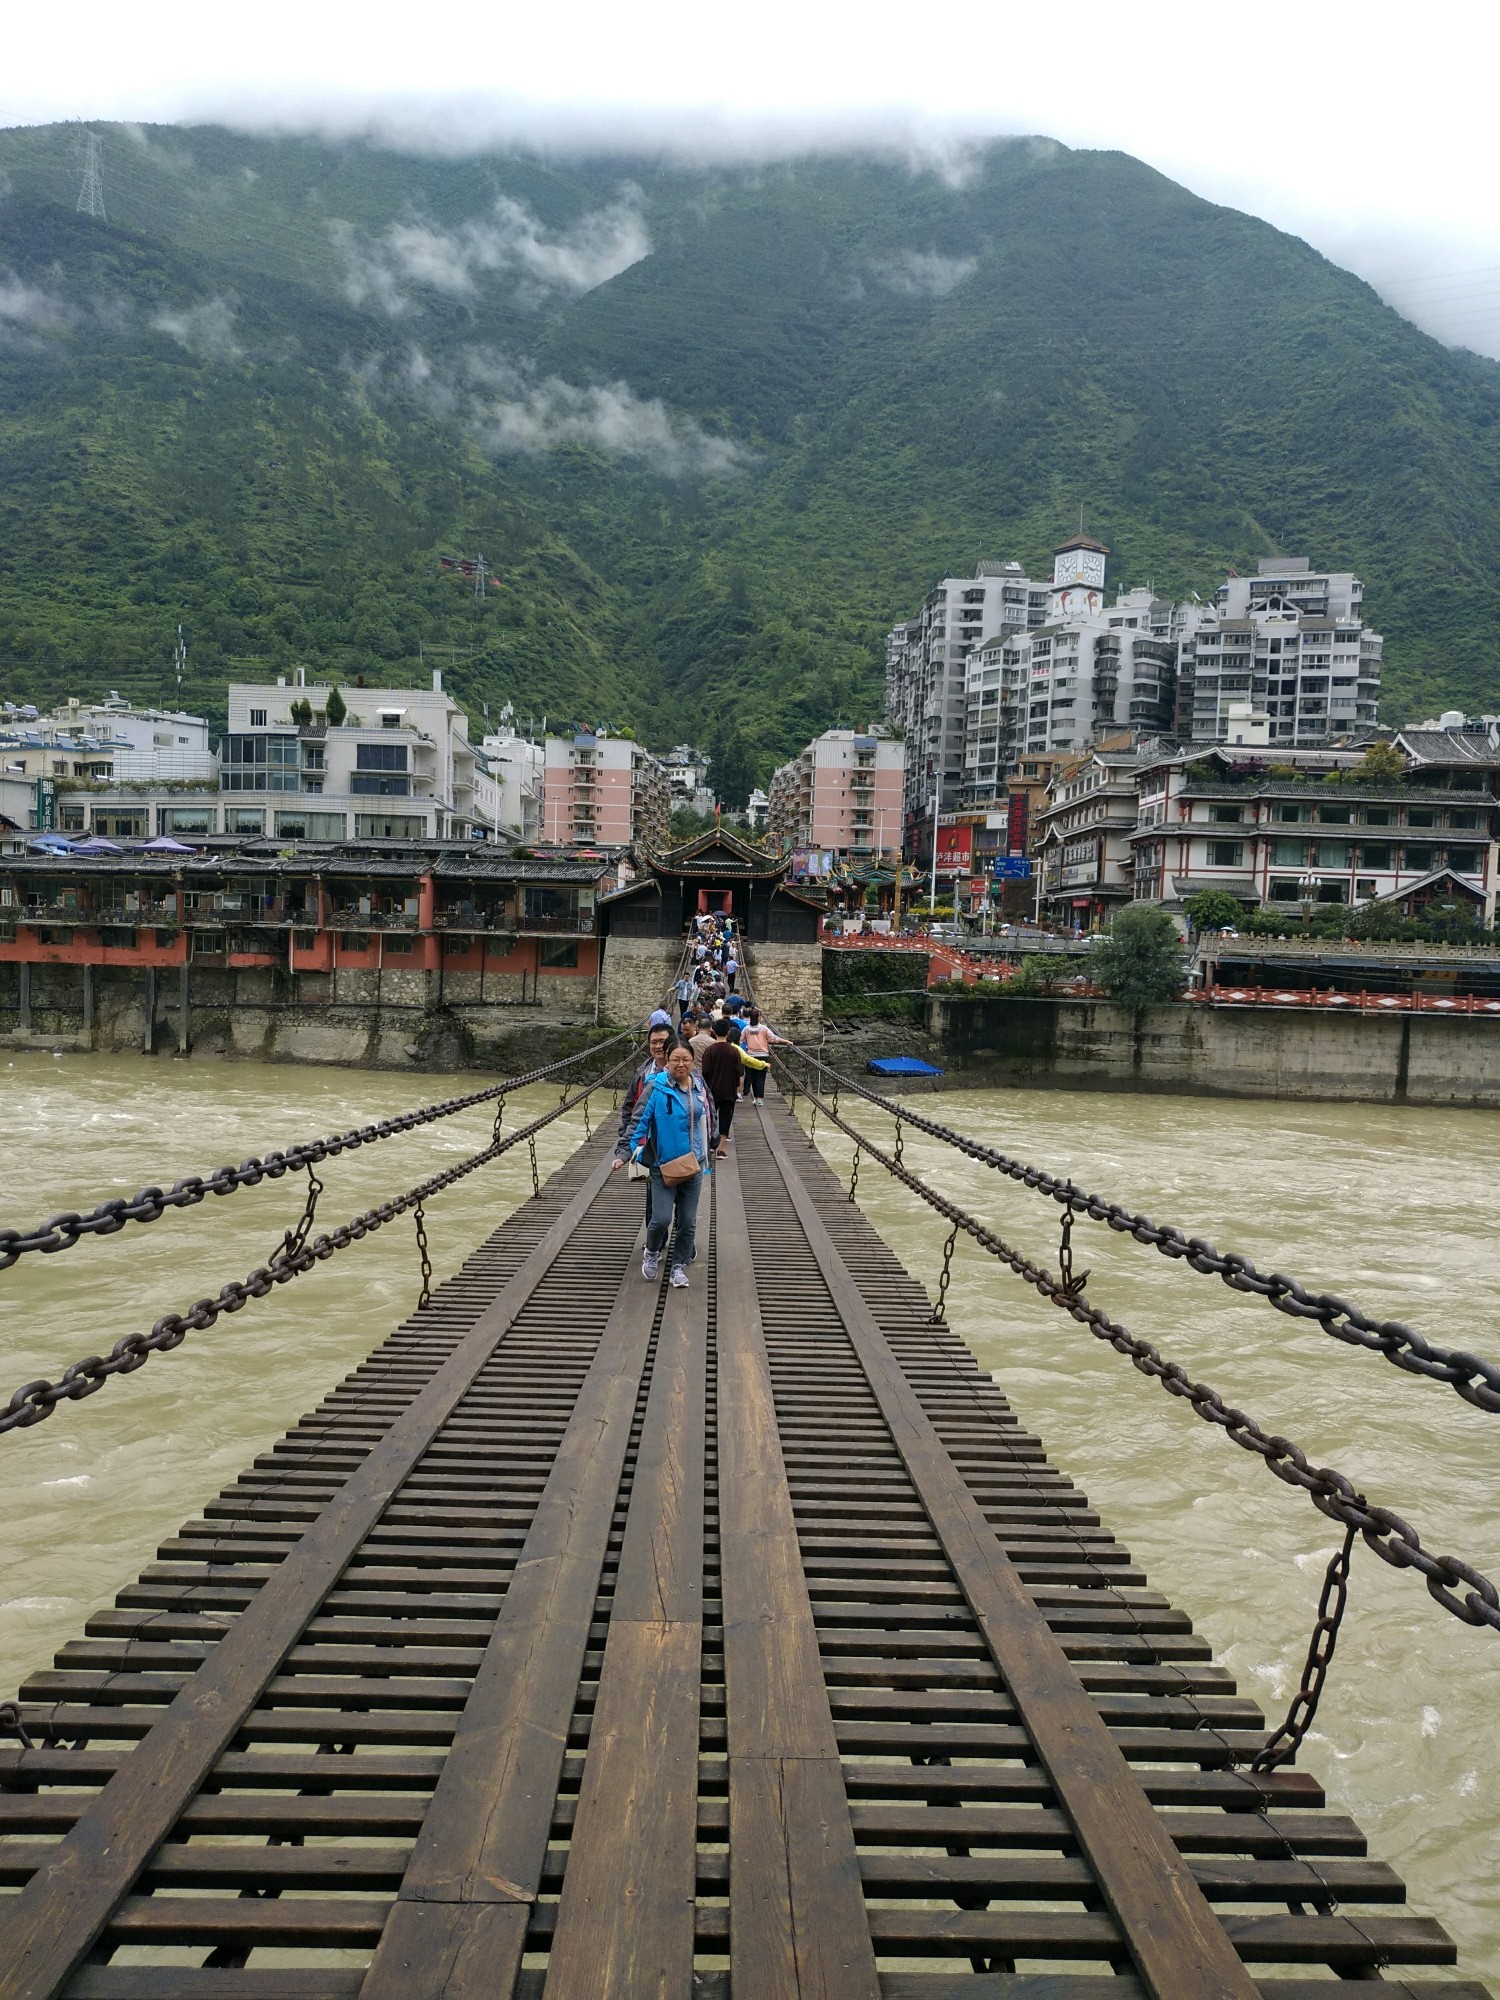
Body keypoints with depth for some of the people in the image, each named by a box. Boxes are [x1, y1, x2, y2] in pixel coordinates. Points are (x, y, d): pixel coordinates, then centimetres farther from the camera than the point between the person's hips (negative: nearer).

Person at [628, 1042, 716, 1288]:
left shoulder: (700, 1089, 2)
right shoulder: (657, 1088, -11)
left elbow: (710, 1122, 14)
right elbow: (640, 1120, -7)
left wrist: (711, 1149, 18)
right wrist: (637, 1150, -12)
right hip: (663, 1166, -4)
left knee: (688, 1221, 8)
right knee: (661, 1219, -9)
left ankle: (679, 1267, 24)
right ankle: (652, 1252, 22)